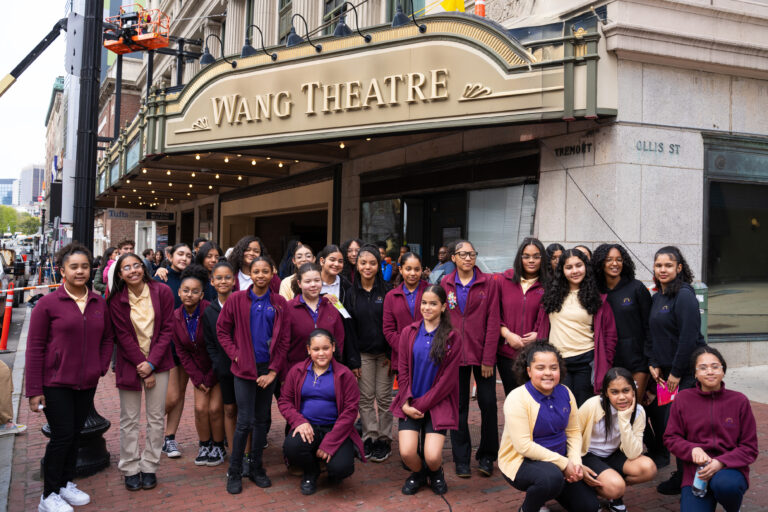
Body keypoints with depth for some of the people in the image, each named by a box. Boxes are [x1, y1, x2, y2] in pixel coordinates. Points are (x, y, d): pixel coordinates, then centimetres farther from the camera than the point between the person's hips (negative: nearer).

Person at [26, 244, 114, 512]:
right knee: (62, 436, -2)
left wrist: (101, 367, 2)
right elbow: (34, 348, -8)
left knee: (75, 434, 14)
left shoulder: (99, 303, 4)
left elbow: (107, 338, 15)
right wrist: (34, 390, -10)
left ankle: (67, 484, 32)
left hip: (87, 384, 5)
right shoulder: (48, 303, -9)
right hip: (56, 383, -4)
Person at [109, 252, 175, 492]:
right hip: (129, 362, -1)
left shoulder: (162, 292, -7)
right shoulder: (116, 300, -7)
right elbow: (123, 336, -6)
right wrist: (142, 367, -10)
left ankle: (149, 467, 17)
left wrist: (151, 363, -12)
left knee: (156, 417, 5)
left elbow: (167, 329, -5)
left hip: (157, 362, 1)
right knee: (129, 420, 5)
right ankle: (130, 470, 17)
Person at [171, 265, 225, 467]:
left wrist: (210, 379, -10)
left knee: (215, 408, -7)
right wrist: (197, 379, -5)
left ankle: (218, 447, 13)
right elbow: (181, 351, 1)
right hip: (199, 370, 4)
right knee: (200, 408, -4)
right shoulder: (176, 317, -6)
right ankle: (204, 446, 17)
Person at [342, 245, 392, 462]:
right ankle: (369, 438, 14)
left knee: (384, 397, 3)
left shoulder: (386, 291, -3)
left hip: (384, 352, -1)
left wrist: (392, 354, -10)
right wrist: (353, 360, -3)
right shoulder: (351, 293, 2)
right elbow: (348, 328, 1)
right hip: (363, 352, 2)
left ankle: (384, 439, 14)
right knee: (365, 397, 4)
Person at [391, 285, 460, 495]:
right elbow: (402, 371, 4)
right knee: (407, 453, -14)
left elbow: (448, 379, -6)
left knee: (432, 456, -15)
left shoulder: (452, 338, -3)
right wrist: (407, 403, -8)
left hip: (437, 404, -2)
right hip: (410, 404, 2)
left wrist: (421, 405, -9)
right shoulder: (408, 332, 5)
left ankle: (436, 474, 24)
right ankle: (418, 474, 22)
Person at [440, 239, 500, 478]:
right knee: (458, 406, 6)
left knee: (488, 403, 2)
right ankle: (461, 458, 18)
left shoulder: (488, 283, 0)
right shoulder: (445, 284, 5)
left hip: (482, 354, -1)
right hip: (454, 353, 1)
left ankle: (486, 456, 19)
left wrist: (488, 358, -8)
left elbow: (493, 322, -3)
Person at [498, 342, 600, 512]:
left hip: (558, 460, 6)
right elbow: (524, 446, -25)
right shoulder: (517, 398, -21)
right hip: (521, 461, -6)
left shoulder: (565, 393, -1)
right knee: (552, 477, -36)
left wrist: (575, 462, -10)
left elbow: (574, 431, 6)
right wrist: (563, 463, -23)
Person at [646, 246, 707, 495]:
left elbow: (689, 337, -19)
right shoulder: (656, 298, 12)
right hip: (665, 372, 8)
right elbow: (651, 335, 16)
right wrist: (653, 364, 4)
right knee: (662, 422, 9)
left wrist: (676, 372, -17)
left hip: (687, 372, -8)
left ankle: (683, 480, 10)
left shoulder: (684, 296, -14)